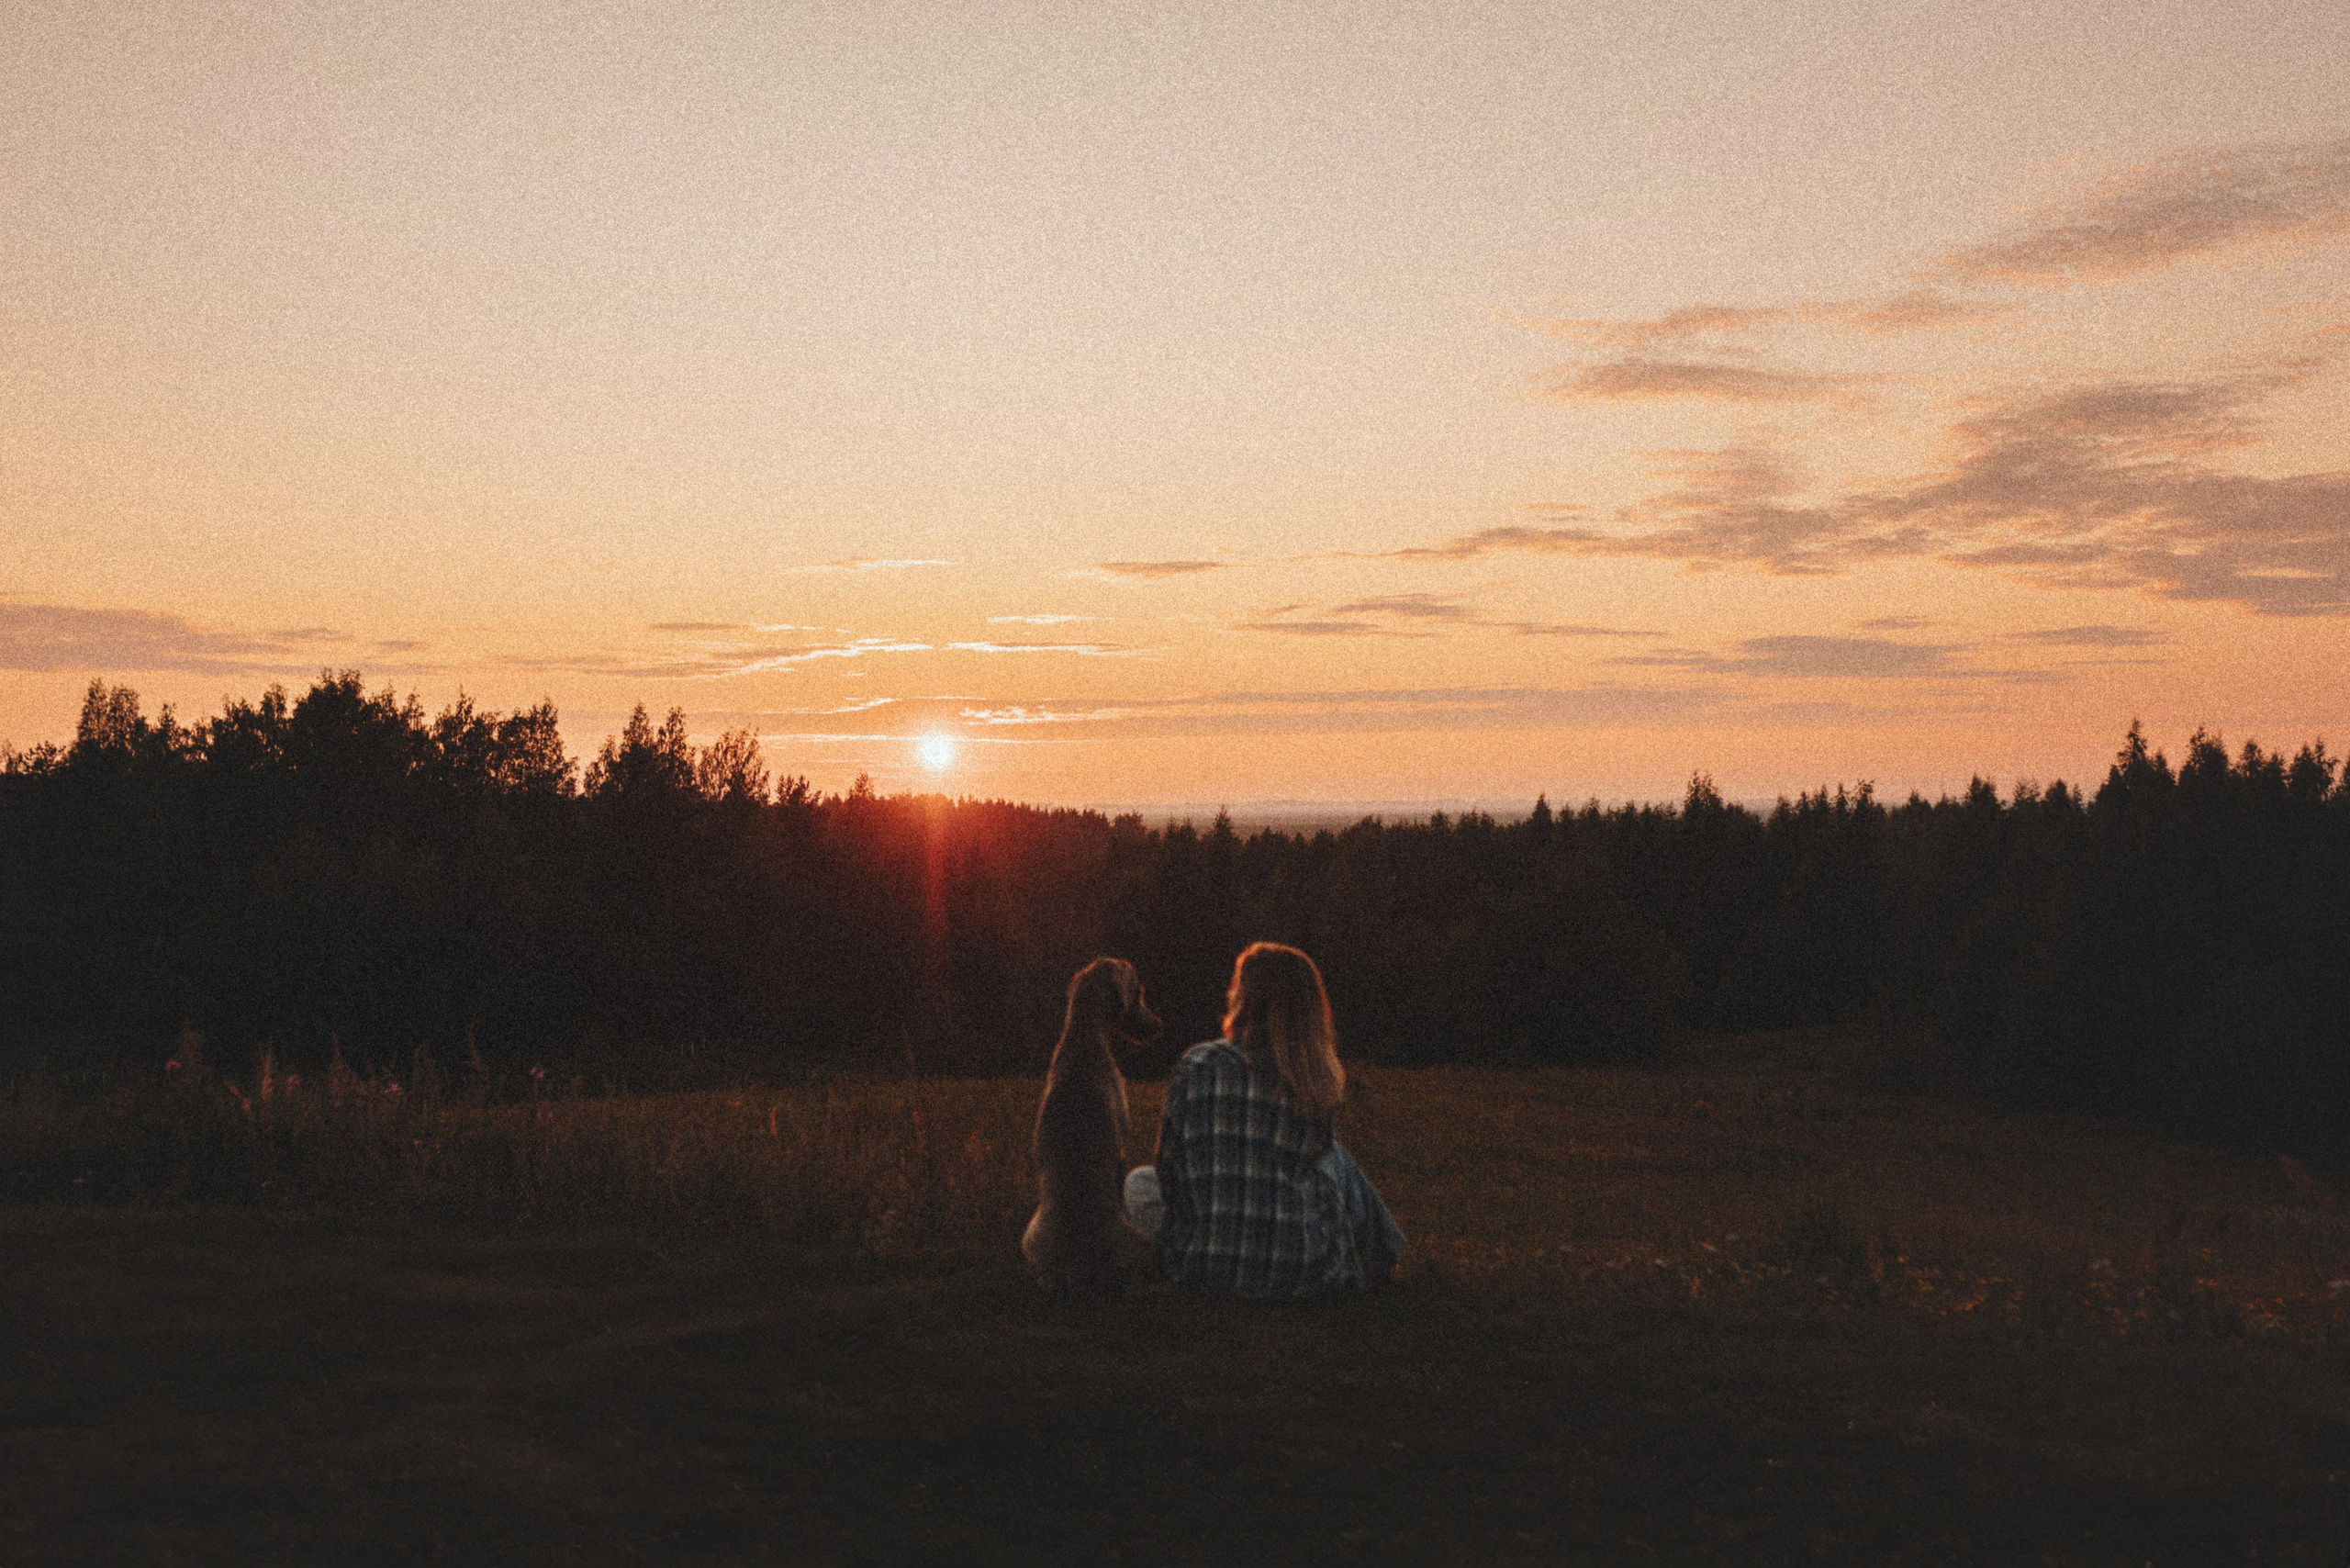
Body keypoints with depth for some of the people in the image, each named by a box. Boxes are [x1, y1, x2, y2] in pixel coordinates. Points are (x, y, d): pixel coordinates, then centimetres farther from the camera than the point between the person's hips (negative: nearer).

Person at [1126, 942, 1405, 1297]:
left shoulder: (1197, 1067, -13)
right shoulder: (1321, 1085, -8)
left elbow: (1169, 1168, -3)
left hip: (1205, 1270, -1)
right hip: (1302, 1273, 2)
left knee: (1140, 1183, 26)